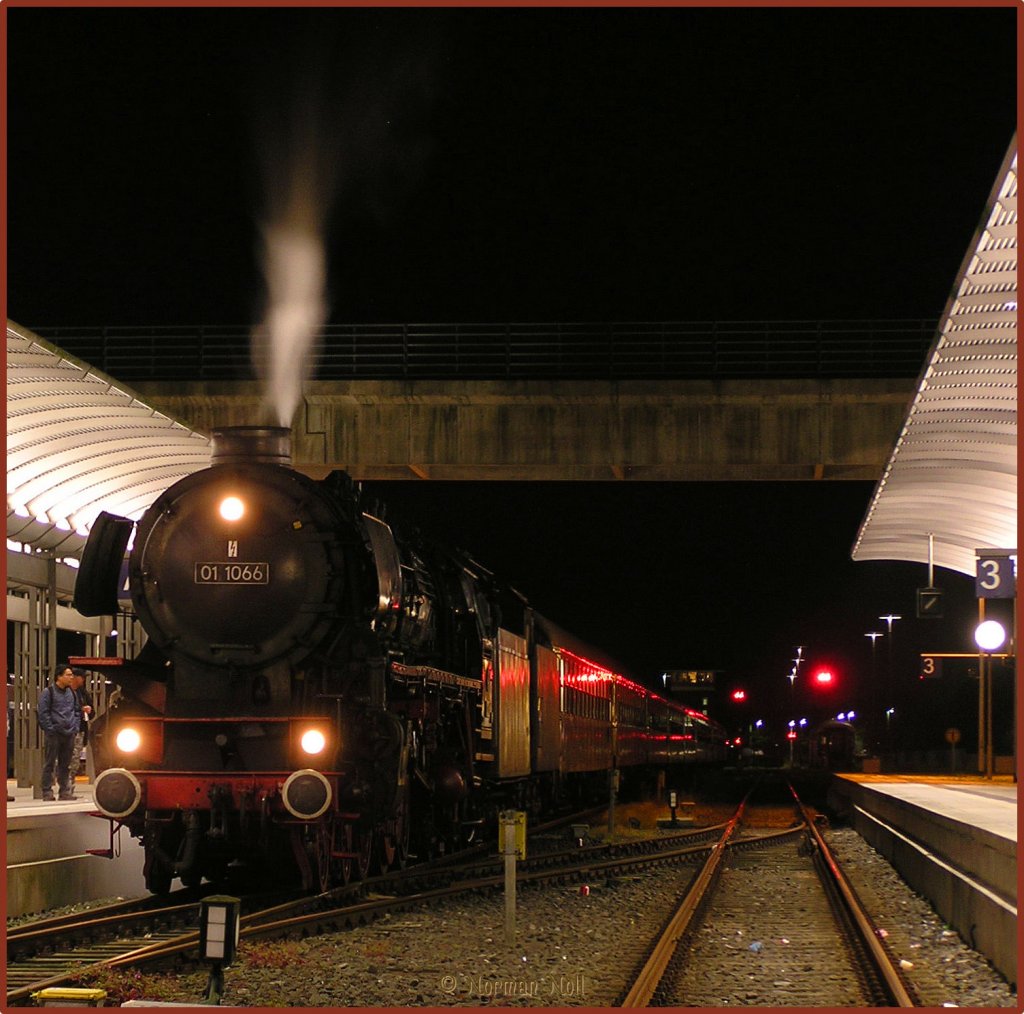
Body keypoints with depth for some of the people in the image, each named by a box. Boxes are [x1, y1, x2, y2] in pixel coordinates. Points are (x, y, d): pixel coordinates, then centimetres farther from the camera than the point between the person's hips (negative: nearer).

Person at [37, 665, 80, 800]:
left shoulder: (71, 692, 14)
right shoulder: (48, 692, -5)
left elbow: (76, 711, 20)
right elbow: (43, 713, -8)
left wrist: (75, 727, 8)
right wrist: (50, 729, -14)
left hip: (69, 734, 6)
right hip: (53, 734, -6)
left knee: (66, 764, 9)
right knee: (49, 764, -4)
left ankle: (65, 791, 15)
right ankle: (47, 791, -2)